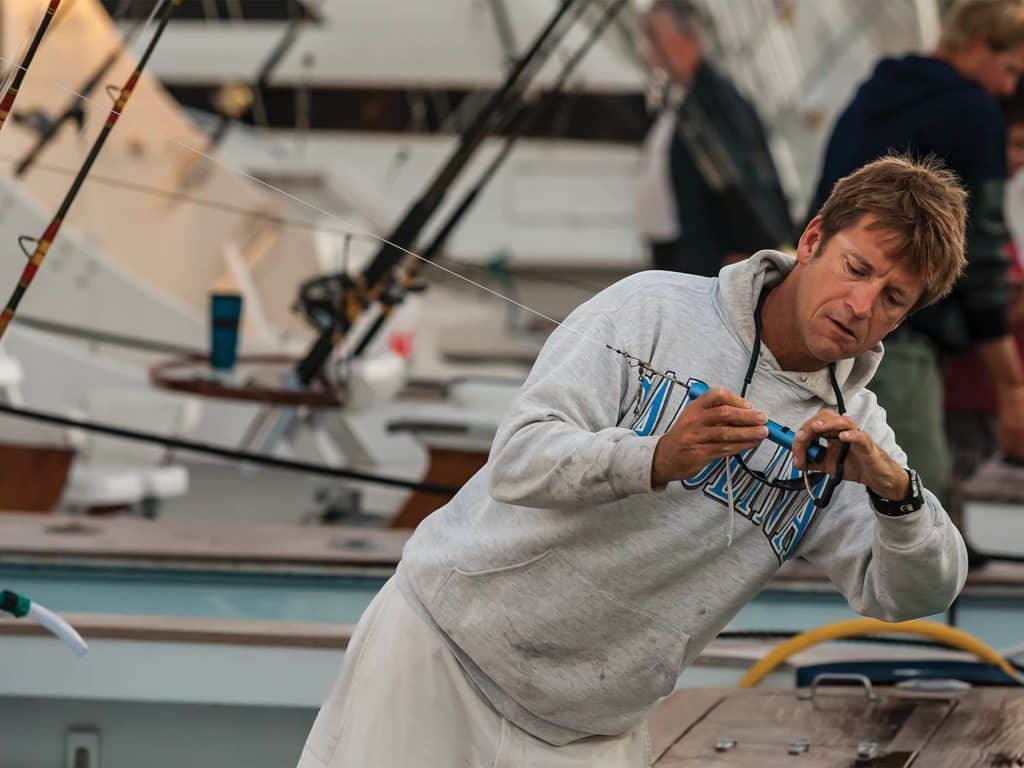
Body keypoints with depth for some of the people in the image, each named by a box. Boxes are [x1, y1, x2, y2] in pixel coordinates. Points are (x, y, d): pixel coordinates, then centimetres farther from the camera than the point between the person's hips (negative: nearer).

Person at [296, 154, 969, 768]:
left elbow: (916, 598, -11)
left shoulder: (852, 428, 1)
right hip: (447, 640, -3)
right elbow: (518, 461, -19)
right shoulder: (655, 308, -9)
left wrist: (895, 488, -31)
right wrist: (658, 459, -36)